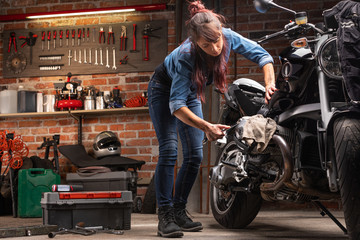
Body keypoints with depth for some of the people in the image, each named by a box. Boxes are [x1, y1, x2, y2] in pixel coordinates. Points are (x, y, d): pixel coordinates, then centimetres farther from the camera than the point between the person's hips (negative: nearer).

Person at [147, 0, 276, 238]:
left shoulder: (228, 37, -29)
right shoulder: (185, 56, -41)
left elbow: (261, 54, -16)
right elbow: (176, 105, -43)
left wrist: (270, 84, -33)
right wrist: (206, 127, -54)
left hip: (191, 93, 5)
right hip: (165, 90, -5)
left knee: (195, 155, -2)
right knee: (169, 150, -19)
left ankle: (179, 212, 8)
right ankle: (165, 217, -17)